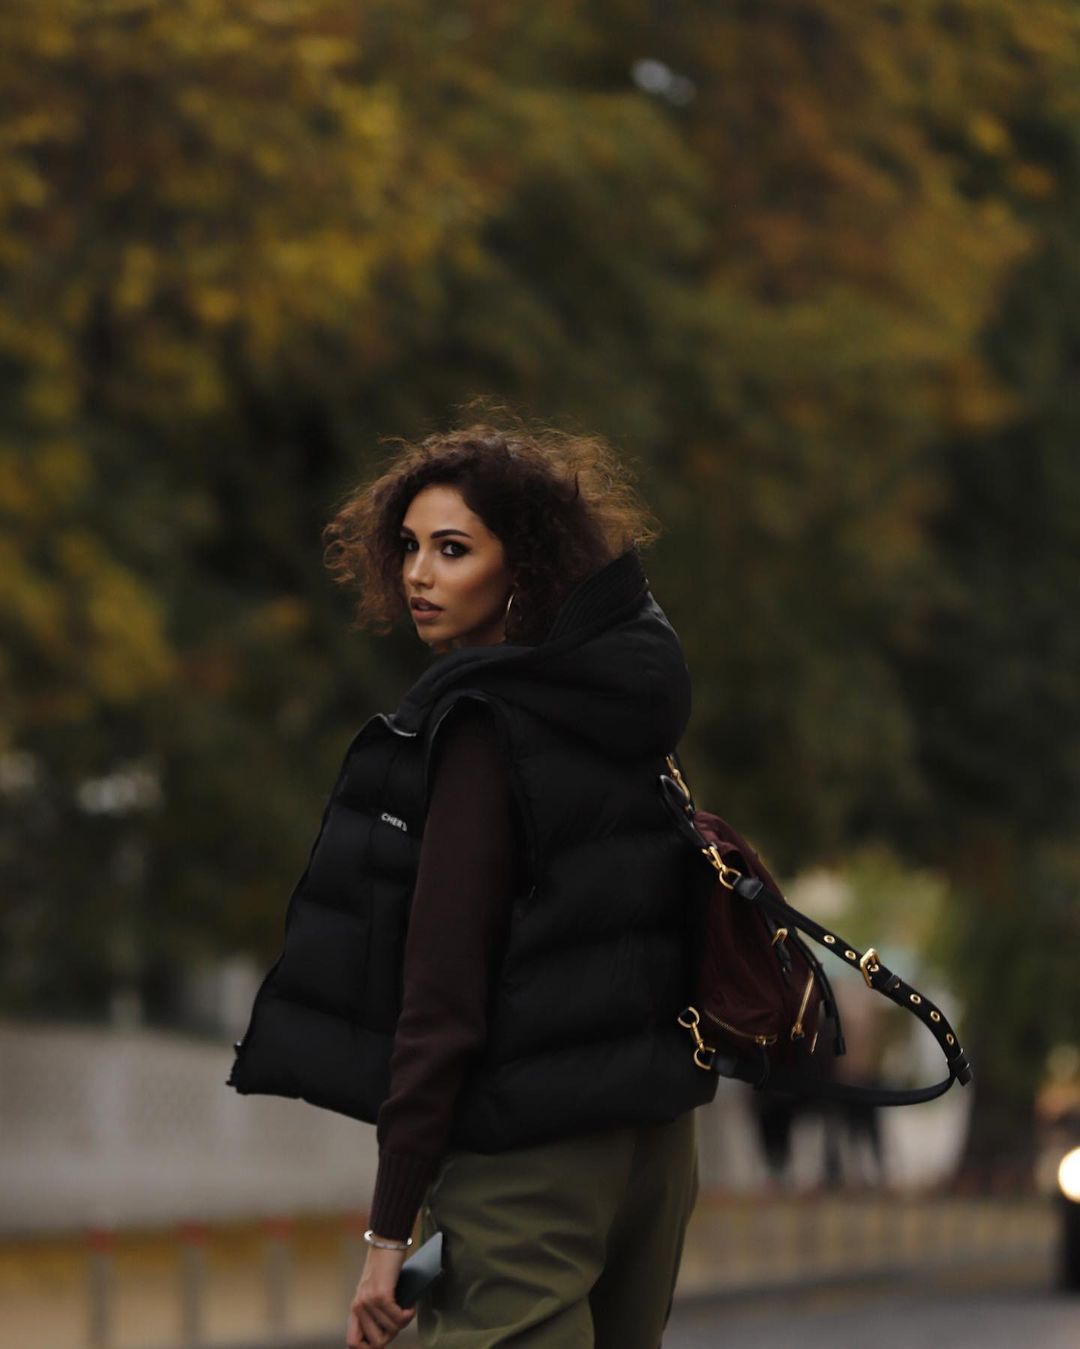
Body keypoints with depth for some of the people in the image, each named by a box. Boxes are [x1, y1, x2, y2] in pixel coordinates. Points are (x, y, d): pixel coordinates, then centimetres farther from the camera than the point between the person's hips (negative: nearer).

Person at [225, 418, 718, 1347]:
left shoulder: (484, 729, -13)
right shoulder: (630, 707, 10)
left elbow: (442, 993, -16)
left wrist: (392, 1225, -15)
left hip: (527, 1160, -9)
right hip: (658, 1138, 9)